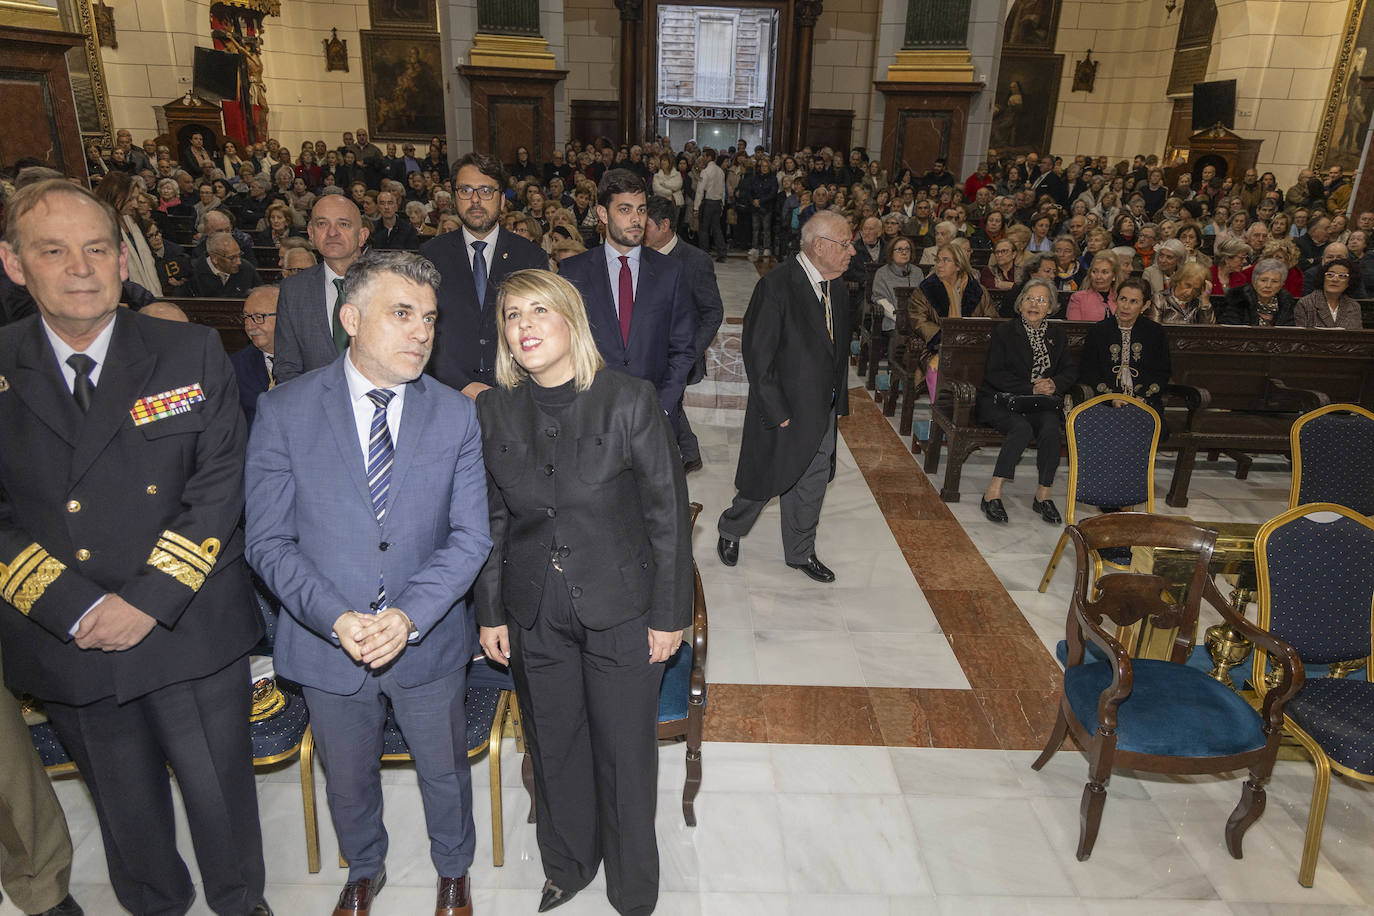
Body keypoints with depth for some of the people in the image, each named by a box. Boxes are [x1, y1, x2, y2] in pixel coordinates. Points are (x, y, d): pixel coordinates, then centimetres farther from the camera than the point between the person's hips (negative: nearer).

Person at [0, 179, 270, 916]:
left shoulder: (191, 353, -6)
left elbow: (220, 485, -10)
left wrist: (149, 599, -17)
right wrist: (74, 609, -15)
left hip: (190, 630, -1)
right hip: (64, 647, 2)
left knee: (220, 790, 15)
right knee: (124, 803, 22)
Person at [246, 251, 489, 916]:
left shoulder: (455, 415, -8)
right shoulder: (283, 411, -10)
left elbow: (470, 537, -10)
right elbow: (268, 541, -10)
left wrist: (408, 616, -23)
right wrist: (335, 618, -23)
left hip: (429, 642, 0)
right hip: (326, 642, 0)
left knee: (444, 773, 21)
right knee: (347, 780, 24)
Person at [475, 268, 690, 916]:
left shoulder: (630, 401, -15)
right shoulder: (493, 411, -4)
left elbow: (668, 515, -10)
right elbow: (491, 521, 4)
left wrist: (670, 615, -8)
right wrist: (490, 613, 6)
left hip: (620, 611, -3)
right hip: (534, 614, 3)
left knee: (625, 753, 13)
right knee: (553, 748, 20)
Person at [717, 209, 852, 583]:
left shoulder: (838, 290, 6)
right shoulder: (776, 285, -18)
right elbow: (757, 355, -19)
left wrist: (839, 403, 8)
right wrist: (776, 411, -19)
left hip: (823, 412, 7)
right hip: (785, 410, -7)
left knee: (812, 485, 16)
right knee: (765, 481, 9)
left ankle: (801, 552, 35)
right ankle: (730, 531, 37)